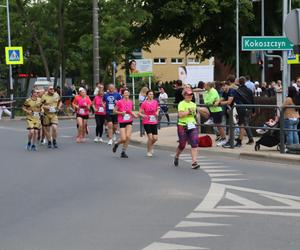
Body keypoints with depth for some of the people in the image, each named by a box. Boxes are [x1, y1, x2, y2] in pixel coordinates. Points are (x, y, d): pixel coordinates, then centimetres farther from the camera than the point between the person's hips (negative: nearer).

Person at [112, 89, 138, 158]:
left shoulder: (130, 102, 7)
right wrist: (121, 113, -17)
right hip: (122, 122, -4)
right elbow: (114, 111, -2)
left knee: (128, 137, -9)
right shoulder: (119, 102, -7)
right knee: (123, 139, -9)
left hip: (129, 122, 4)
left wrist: (134, 115, 4)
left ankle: (123, 152, 4)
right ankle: (116, 144, 25)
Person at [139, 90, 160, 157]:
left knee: (155, 138, 1)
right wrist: (143, 115, -27)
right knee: (150, 137, -12)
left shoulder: (155, 102, 2)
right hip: (146, 123, -4)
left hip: (154, 122, 4)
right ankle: (148, 151, 9)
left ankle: (151, 146, 34)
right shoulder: (144, 103, -8)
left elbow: (158, 109, 20)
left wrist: (157, 112, -1)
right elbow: (139, 113, -7)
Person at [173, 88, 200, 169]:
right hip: (183, 126, -5)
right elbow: (180, 114, -22)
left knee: (194, 143, -11)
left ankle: (194, 162, -12)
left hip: (192, 126, 5)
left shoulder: (193, 104, 12)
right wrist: (189, 111, -21)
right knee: (182, 145, 7)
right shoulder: (182, 104, -8)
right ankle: (176, 157, 38)